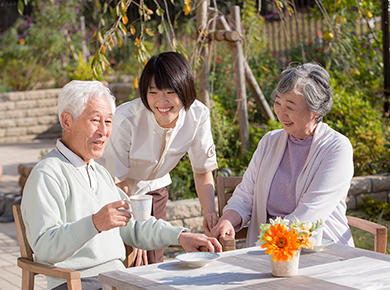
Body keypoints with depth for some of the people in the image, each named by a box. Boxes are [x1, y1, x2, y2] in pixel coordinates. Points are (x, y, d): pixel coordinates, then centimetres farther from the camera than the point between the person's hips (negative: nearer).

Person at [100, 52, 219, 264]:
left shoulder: (198, 116, -20)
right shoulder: (126, 119, -32)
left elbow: (203, 171, -6)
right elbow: (118, 182, -22)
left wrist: (210, 211, -23)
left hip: (153, 190, 4)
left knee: (153, 265, 3)